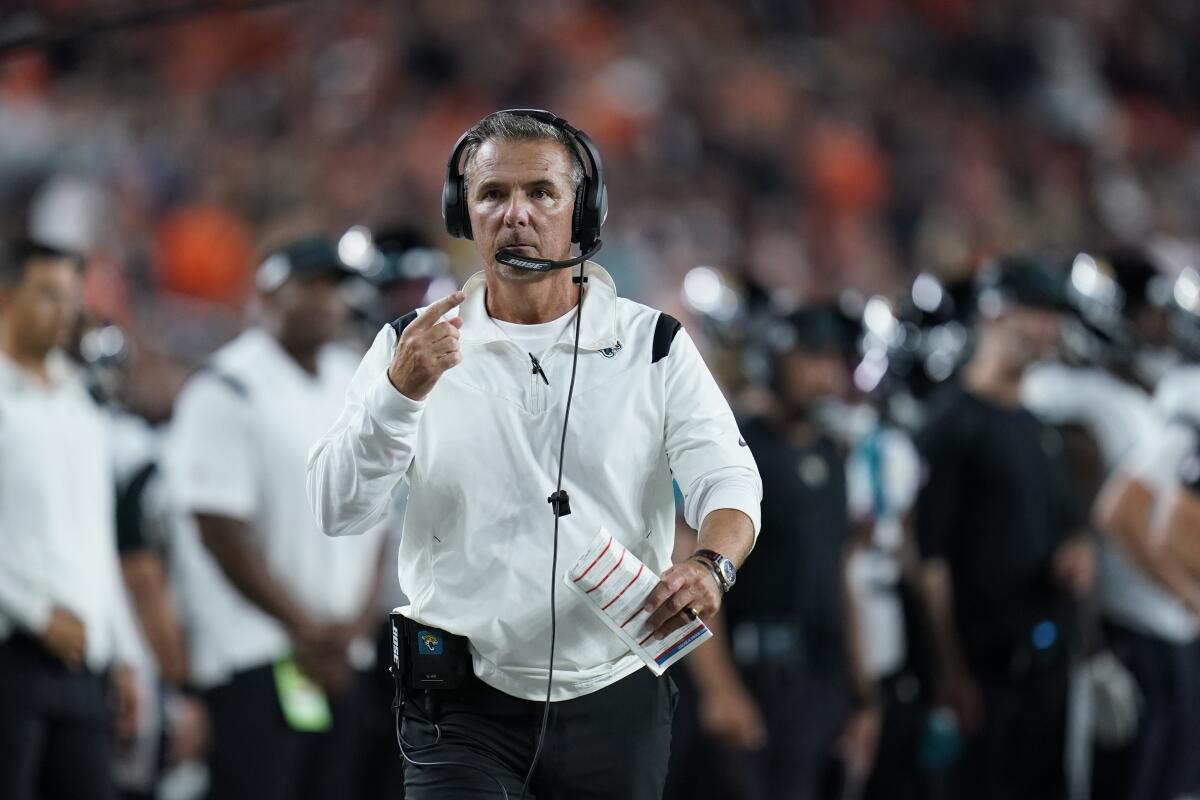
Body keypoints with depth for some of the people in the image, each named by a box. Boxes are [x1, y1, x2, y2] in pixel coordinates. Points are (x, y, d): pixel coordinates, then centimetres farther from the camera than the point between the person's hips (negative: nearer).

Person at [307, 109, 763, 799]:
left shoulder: (654, 346, 3)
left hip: (616, 707, 1)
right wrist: (400, 392, -22)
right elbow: (338, 510, -5)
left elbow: (729, 482, -5)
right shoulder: (412, 347, 2)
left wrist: (711, 566, -28)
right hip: (465, 714, -1)